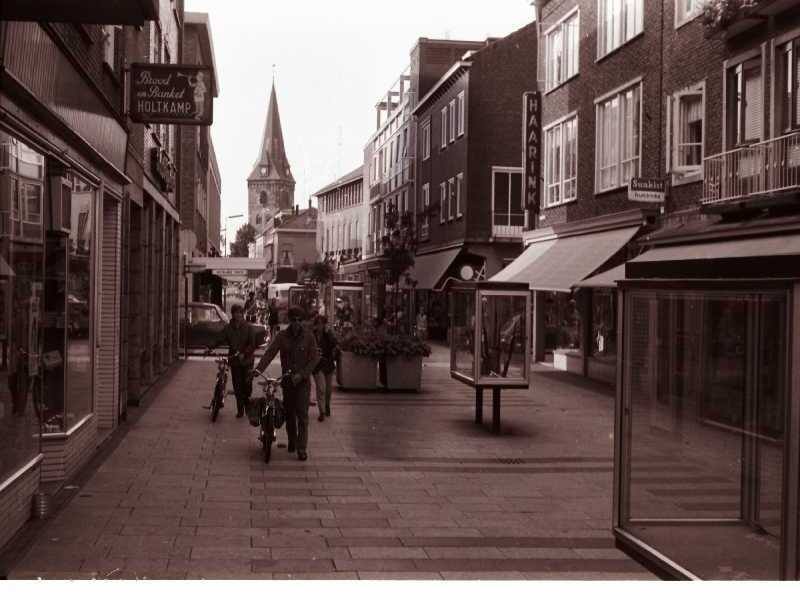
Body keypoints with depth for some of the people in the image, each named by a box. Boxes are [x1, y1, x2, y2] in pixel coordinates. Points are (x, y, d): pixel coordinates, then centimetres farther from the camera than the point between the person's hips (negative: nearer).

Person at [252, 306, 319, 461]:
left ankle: (302, 448, -10)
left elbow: (315, 358, -6)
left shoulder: (308, 336, -3)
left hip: (303, 380, -2)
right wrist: (259, 369, -26)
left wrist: (301, 374, -18)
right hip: (287, 379, 2)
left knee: (302, 414, -9)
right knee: (289, 413, 10)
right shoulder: (282, 336, 1)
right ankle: (292, 441, 30)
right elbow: (270, 352, -10)